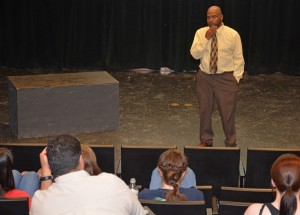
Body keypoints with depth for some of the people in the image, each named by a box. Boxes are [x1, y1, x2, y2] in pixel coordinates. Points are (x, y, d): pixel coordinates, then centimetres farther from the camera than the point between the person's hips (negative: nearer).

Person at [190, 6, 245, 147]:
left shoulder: (233, 34, -5)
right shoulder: (201, 33, 0)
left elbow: (238, 58, -1)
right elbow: (194, 54, -8)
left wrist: (236, 77, -7)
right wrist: (206, 39, -17)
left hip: (226, 78, -2)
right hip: (204, 77, 2)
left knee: (228, 112, 1)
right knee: (205, 111, 11)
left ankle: (230, 143, 18)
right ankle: (206, 140, 30)